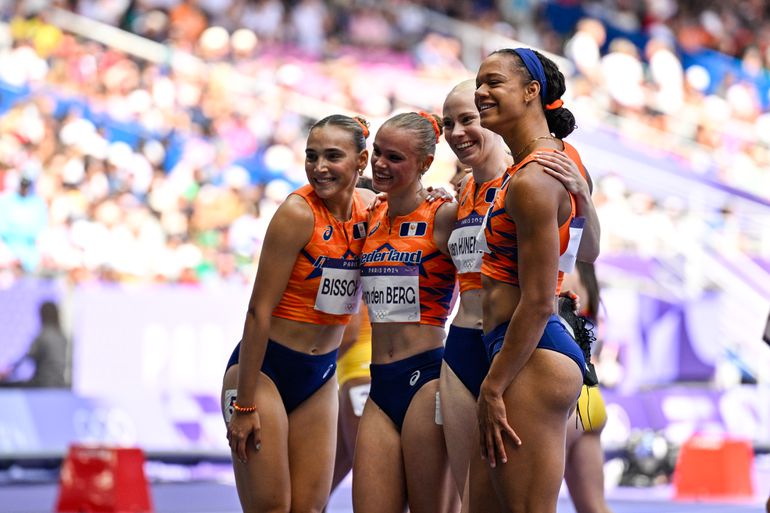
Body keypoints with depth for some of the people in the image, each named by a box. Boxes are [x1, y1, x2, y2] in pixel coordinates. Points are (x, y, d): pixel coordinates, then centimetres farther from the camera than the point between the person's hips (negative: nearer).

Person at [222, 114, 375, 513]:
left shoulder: (369, 207, 0)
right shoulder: (298, 212, -16)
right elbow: (259, 310, -16)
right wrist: (244, 405, -17)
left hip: (320, 378, 6)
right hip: (264, 368, -6)